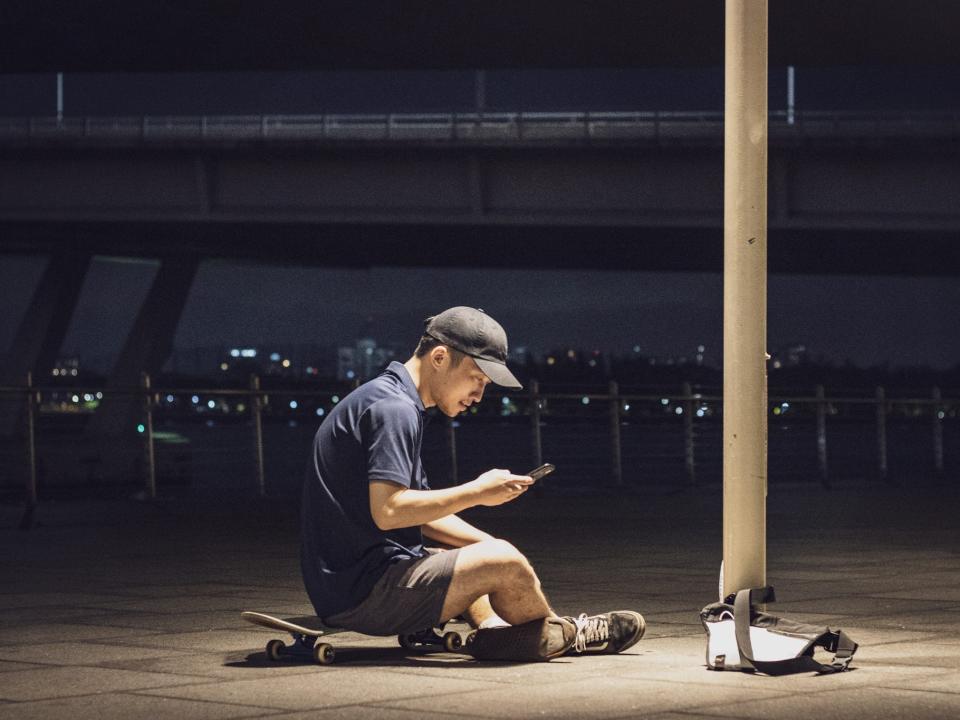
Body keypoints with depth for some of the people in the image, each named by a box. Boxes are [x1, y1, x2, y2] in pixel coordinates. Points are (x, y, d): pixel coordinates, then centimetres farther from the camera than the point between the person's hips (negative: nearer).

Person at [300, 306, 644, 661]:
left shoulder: (390, 402, 19)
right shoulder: (394, 409, -14)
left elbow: (419, 512, 20)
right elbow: (387, 511, -25)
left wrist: (495, 546, 10)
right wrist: (477, 492, -15)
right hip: (365, 593, -11)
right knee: (503, 564, -16)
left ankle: (492, 627, 4)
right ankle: (560, 635, 9)